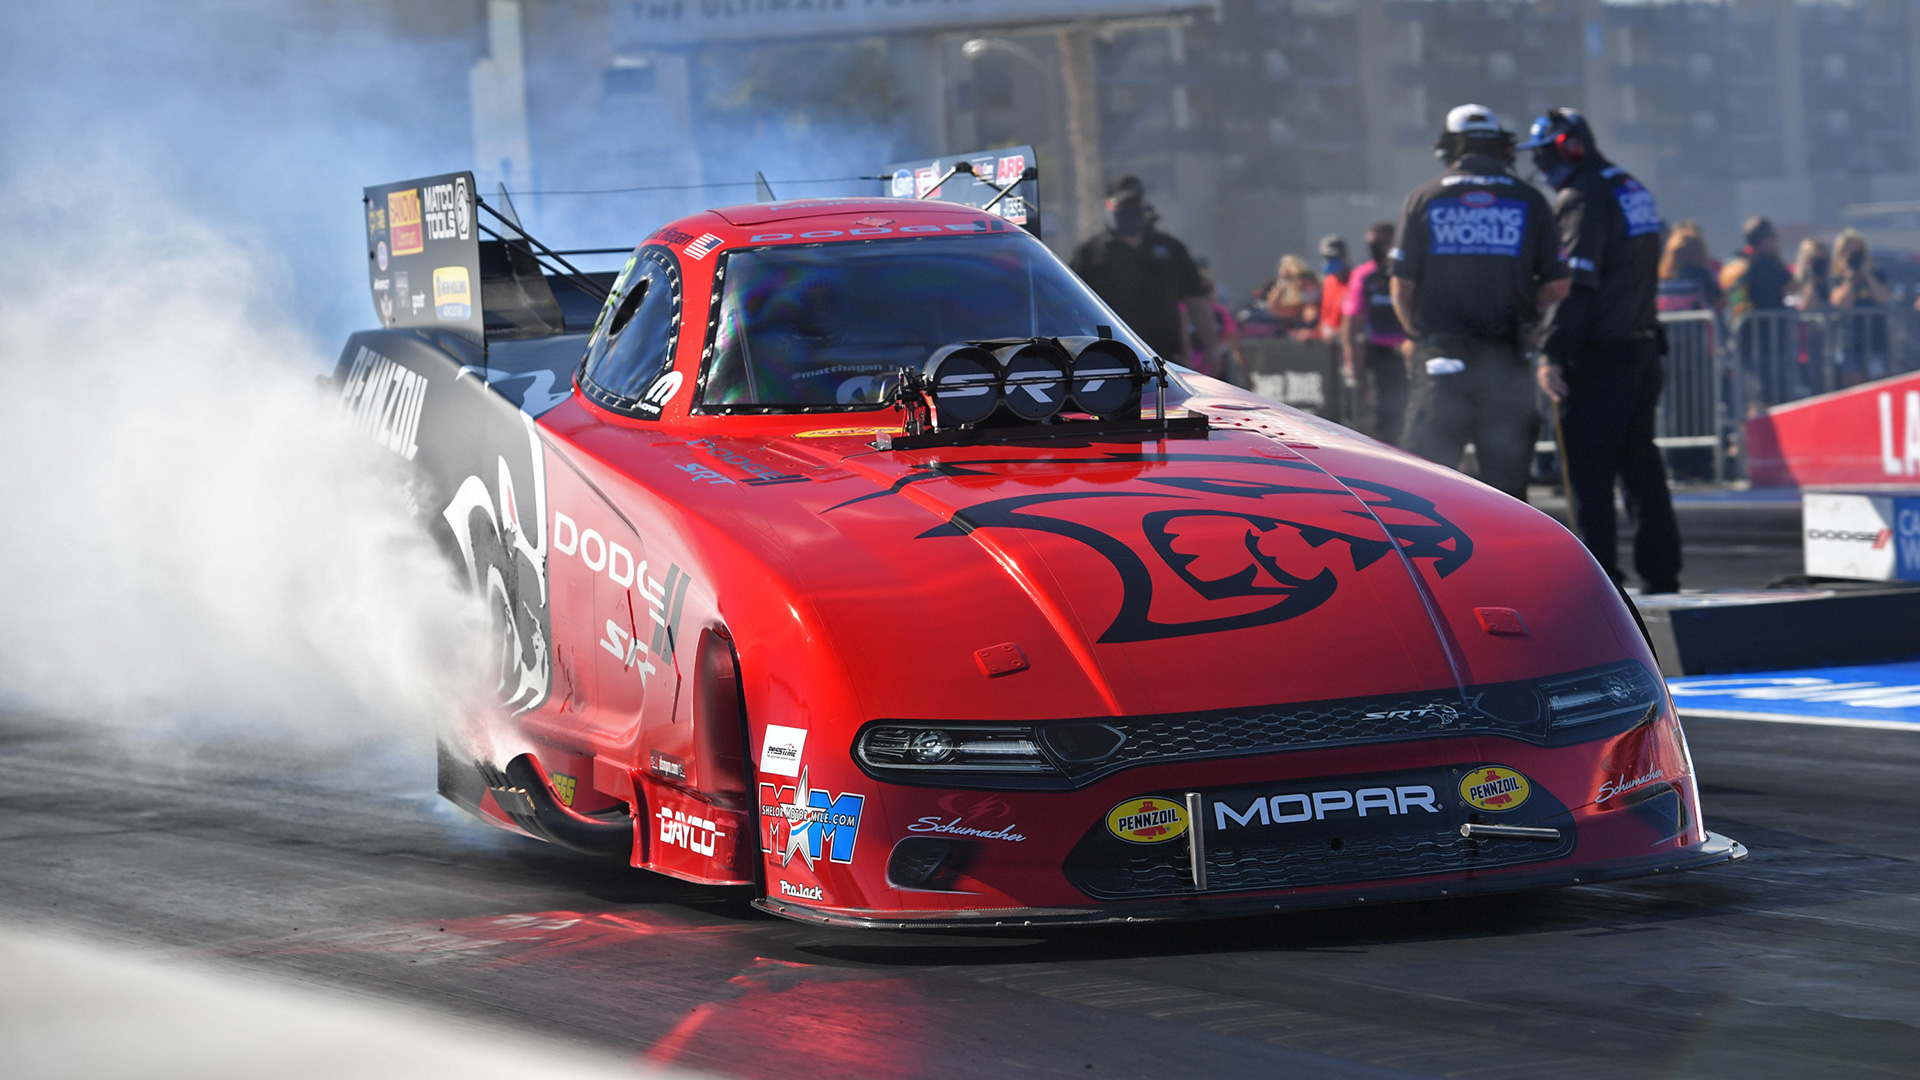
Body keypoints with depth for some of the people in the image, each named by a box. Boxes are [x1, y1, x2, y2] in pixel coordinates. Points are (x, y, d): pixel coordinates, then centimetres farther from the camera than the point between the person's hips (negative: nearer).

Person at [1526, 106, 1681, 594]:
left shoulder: (1582, 198, -13)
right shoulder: (1633, 189, 17)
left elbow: (1576, 285, -21)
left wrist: (1551, 354, -22)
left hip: (1601, 353, -9)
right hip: (1643, 345, 9)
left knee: (1588, 463, -5)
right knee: (1640, 458, 13)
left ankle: (1598, 575, -7)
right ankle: (1660, 570, 13)